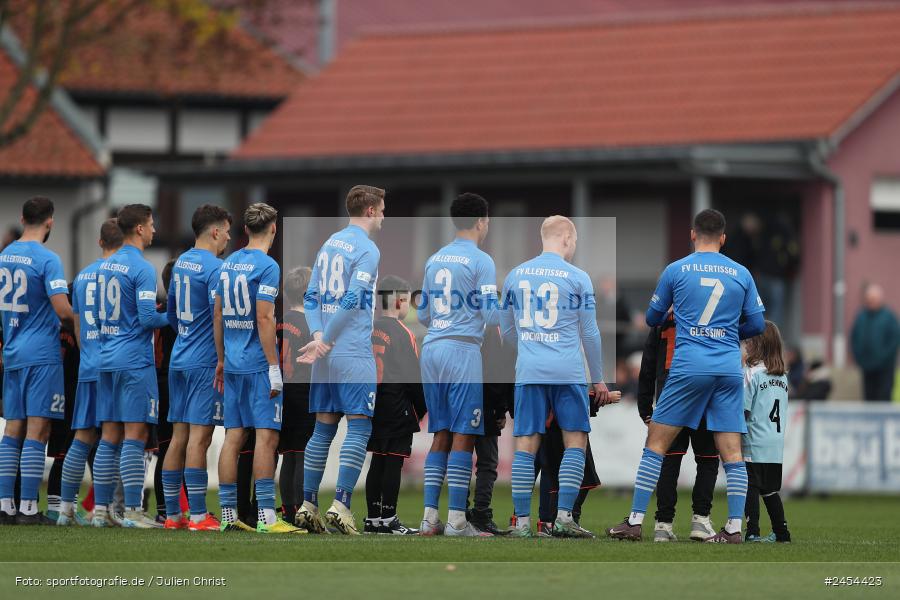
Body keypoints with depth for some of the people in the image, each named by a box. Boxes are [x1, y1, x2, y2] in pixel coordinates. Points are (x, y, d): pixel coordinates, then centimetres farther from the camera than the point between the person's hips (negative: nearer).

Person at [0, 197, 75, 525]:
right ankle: (28, 507, -8)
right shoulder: (47, 260, -13)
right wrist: (80, 322, 3)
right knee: (37, 431, -6)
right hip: (43, 355, -7)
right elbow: (63, 310, -17)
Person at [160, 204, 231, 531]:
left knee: (179, 436, 9)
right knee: (199, 436, -8)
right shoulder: (215, 268, -12)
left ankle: (173, 515, 11)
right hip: (205, 361, -8)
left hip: (179, 358, 8)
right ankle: (198, 516, -9)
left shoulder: (181, 263, 14)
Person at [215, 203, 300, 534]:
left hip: (233, 365, 7)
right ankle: (266, 516, -13)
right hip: (258, 364, -7)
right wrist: (274, 369, -15)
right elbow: (264, 318, -16)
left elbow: (218, 314, 17)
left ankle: (228, 514, 9)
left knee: (234, 436, 8)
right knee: (266, 436, -8)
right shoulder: (267, 266, -11)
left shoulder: (228, 264, 12)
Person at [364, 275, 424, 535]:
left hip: (374, 404, 7)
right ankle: (389, 520, -2)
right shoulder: (402, 333, -12)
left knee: (378, 461, 12)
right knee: (393, 463, -3)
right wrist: (424, 409, -3)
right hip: (398, 405, -7)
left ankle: (373, 518, 15)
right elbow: (413, 378, -13)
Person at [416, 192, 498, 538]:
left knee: (441, 436, 9)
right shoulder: (480, 261, -6)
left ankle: (429, 518, 4)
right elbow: (491, 314, -10)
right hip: (462, 349, -6)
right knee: (463, 437, -4)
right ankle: (456, 520, -7)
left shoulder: (434, 260, 15)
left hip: (431, 349, 7)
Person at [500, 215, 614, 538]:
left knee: (526, 445, 3)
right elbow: (589, 333, 3)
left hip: (528, 370, 3)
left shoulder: (515, 276, 9)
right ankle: (564, 516, -3)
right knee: (575, 442, 5)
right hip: (568, 371, -3)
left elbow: (507, 330, 17)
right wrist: (599, 379, 12)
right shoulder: (577, 278, -1)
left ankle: (522, 521, 1)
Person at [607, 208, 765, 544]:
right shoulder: (741, 274, 8)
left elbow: (653, 318, 15)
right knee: (731, 451, 3)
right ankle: (734, 527, -3)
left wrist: (667, 321, 39)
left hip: (689, 366, -2)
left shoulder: (676, 270, 4)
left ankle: (635, 522, -1)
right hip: (729, 368, 2)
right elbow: (756, 324, 13)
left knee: (656, 442, 3)